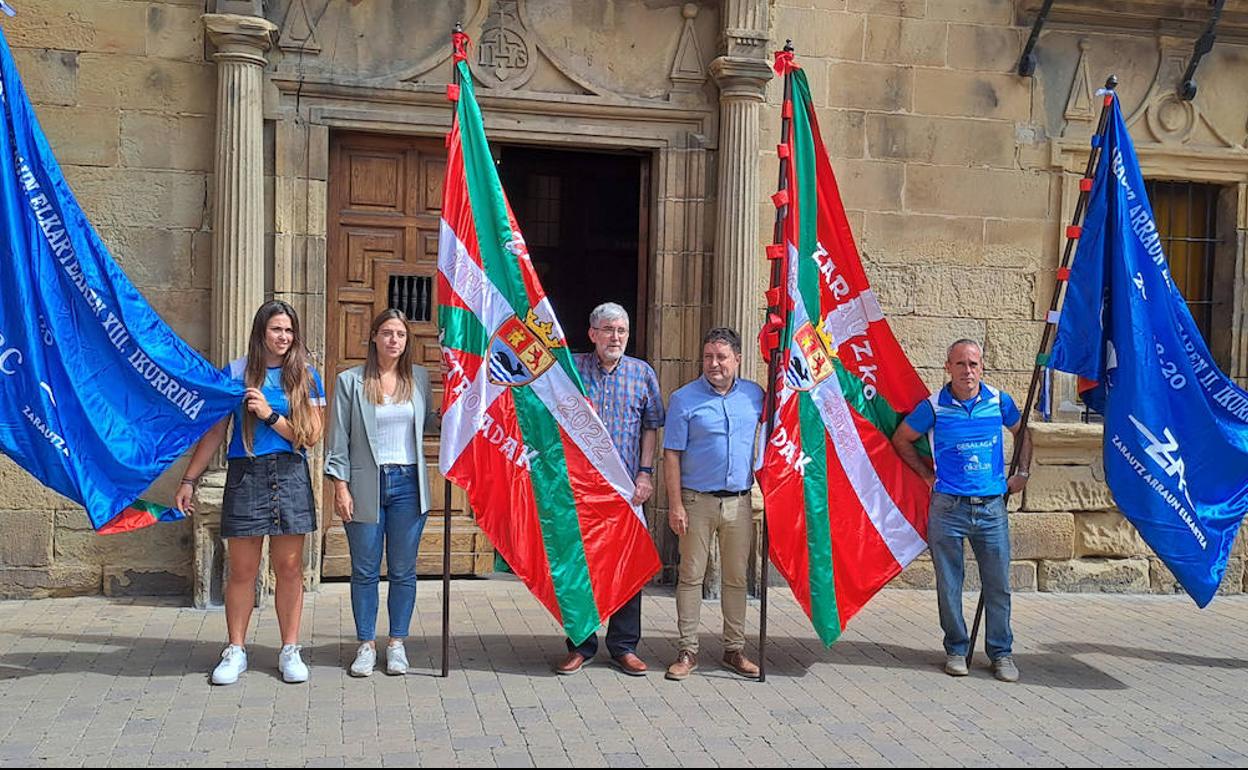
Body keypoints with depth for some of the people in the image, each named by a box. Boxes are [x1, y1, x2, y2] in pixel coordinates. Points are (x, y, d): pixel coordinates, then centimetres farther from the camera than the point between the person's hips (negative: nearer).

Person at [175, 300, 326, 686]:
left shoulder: (306, 376, 5)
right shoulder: (235, 373, 4)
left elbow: (312, 435, -1)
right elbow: (213, 432, 6)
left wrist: (270, 415, -12)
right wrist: (189, 480, 2)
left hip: (291, 476, 0)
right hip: (245, 476, 0)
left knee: (289, 568, 5)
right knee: (242, 571, 4)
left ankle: (290, 650, 15)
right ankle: (235, 651, 16)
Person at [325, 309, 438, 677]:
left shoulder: (419, 377, 8)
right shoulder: (351, 381, 0)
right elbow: (339, 438, 0)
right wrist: (340, 487, -5)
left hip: (408, 484, 2)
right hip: (366, 486, -2)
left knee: (403, 571, 7)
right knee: (365, 571, 6)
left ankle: (397, 643, 19)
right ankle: (366, 644, 19)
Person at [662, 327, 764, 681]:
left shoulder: (755, 395, 7)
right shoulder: (684, 398, -3)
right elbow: (672, 454, -4)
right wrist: (675, 504, -10)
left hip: (739, 502, 3)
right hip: (697, 501, -3)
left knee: (737, 578, 10)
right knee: (691, 576, 2)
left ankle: (735, 649, 21)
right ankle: (687, 651, 11)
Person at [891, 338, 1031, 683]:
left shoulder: (999, 401, 4)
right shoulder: (934, 407, -3)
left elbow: (1021, 434, 24)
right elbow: (901, 439, 10)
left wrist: (1022, 472, 15)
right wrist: (927, 474, 6)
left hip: (992, 507, 2)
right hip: (948, 508, -2)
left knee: (998, 584, 5)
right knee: (949, 584, 5)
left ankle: (1001, 652, 19)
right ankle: (956, 650, 19)